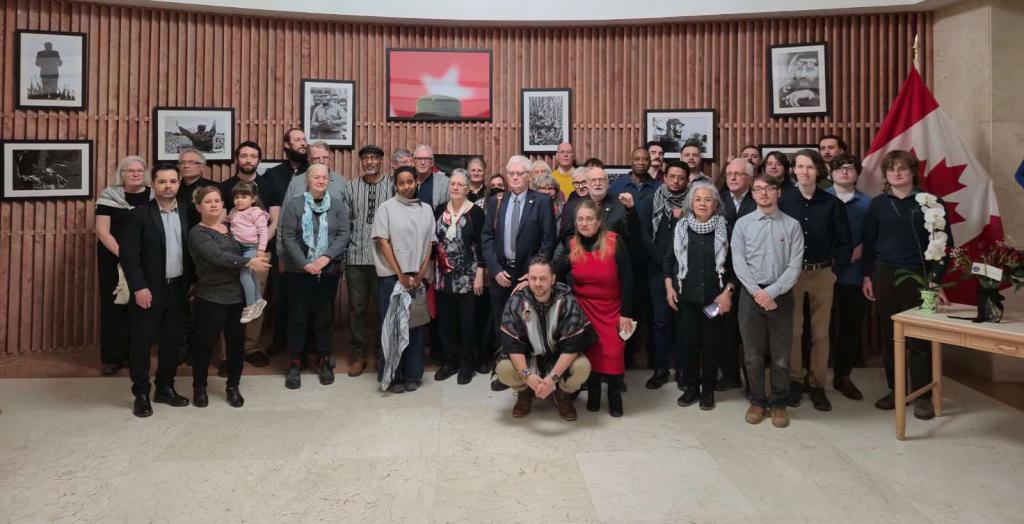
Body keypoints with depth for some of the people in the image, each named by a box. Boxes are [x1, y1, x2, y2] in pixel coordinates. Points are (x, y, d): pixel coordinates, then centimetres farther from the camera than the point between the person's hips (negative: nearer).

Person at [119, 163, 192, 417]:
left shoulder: (185, 214, 7)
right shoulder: (140, 214, -7)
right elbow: (128, 254, -12)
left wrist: (192, 283, 5)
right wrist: (139, 287, -17)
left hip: (177, 288, 4)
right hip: (149, 289, -4)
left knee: (172, 340, 11)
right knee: (141, 342, 4)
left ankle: (165, 388, 25)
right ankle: (141, 394, 16)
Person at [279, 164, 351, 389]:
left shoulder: (338, 205, 5)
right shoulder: (294, 204, 1)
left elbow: (343, 235, -2)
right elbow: (287, 237, -5)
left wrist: (327, 257, -15)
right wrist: (305, 263, -14)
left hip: (329, 271, 1)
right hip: (298, 271, -1)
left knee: (325, 316, 9)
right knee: (297, 316, 4)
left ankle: (324, 360, 21)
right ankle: (295, 363, 15)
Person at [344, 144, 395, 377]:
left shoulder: (393, 186, 1)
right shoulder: (350, 187, 8)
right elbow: (345, 221, 7)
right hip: (356, 257, 2)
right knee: (357, 307, 8)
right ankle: (358, 354, 19)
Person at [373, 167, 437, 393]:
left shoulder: (426, 209, 9)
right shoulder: (386, 208, -1)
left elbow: (429, 244, 7)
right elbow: (383, 242, -6)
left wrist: (420, 274, -3)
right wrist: (400, 275, -10)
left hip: (418, 277, 3)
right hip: (391, 276, -3)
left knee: (416, 325, 7)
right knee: (392, 325, 3)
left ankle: (412, 375, 17)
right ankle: (391, 376, 13)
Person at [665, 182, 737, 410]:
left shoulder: (725, 229, -2)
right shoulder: (681, 227, 3)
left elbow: (733, 264, 0)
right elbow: (669, 260, 8)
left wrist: (728, 291, -7)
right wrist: (669, 288, 0)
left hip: (714, 297, -1)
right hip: (686, 296, 1)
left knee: (711, 343, 6)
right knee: (689, 342, 7)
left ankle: (708, 390, 20)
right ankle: (691, 387, 21)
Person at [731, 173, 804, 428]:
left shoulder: (792, 225, 0)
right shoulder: (742, 224, 3)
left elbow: (795, 266, -6)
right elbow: (738, 262, -4)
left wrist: (771, 292, -15)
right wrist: (757, 292, -14)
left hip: (781, 295, 0)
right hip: (751, 295, 1)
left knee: (781, 355, 7)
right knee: (752, 354, 9)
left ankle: (779, 403, 22)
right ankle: (757, 401, 23)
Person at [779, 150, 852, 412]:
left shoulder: (831, 203, 0)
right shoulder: (783, 202, -2)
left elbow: (845, 242, 3)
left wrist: (835, 270, -3)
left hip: (822, 273, 1)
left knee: (820, 332, 6)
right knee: (792, 331, 6)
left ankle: (817, 385, 16)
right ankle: (794, 381, 18)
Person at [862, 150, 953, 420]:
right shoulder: (877, 204, 6)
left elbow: (944, 243, -2)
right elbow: (869, 242, 10)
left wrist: (937, 280, -8)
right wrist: (867, 276, 4)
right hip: (884, 275, 3)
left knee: (919, 338, 0)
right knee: (889, 336, 8)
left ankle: (922, 395, 12)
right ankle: (895, 390, 20)